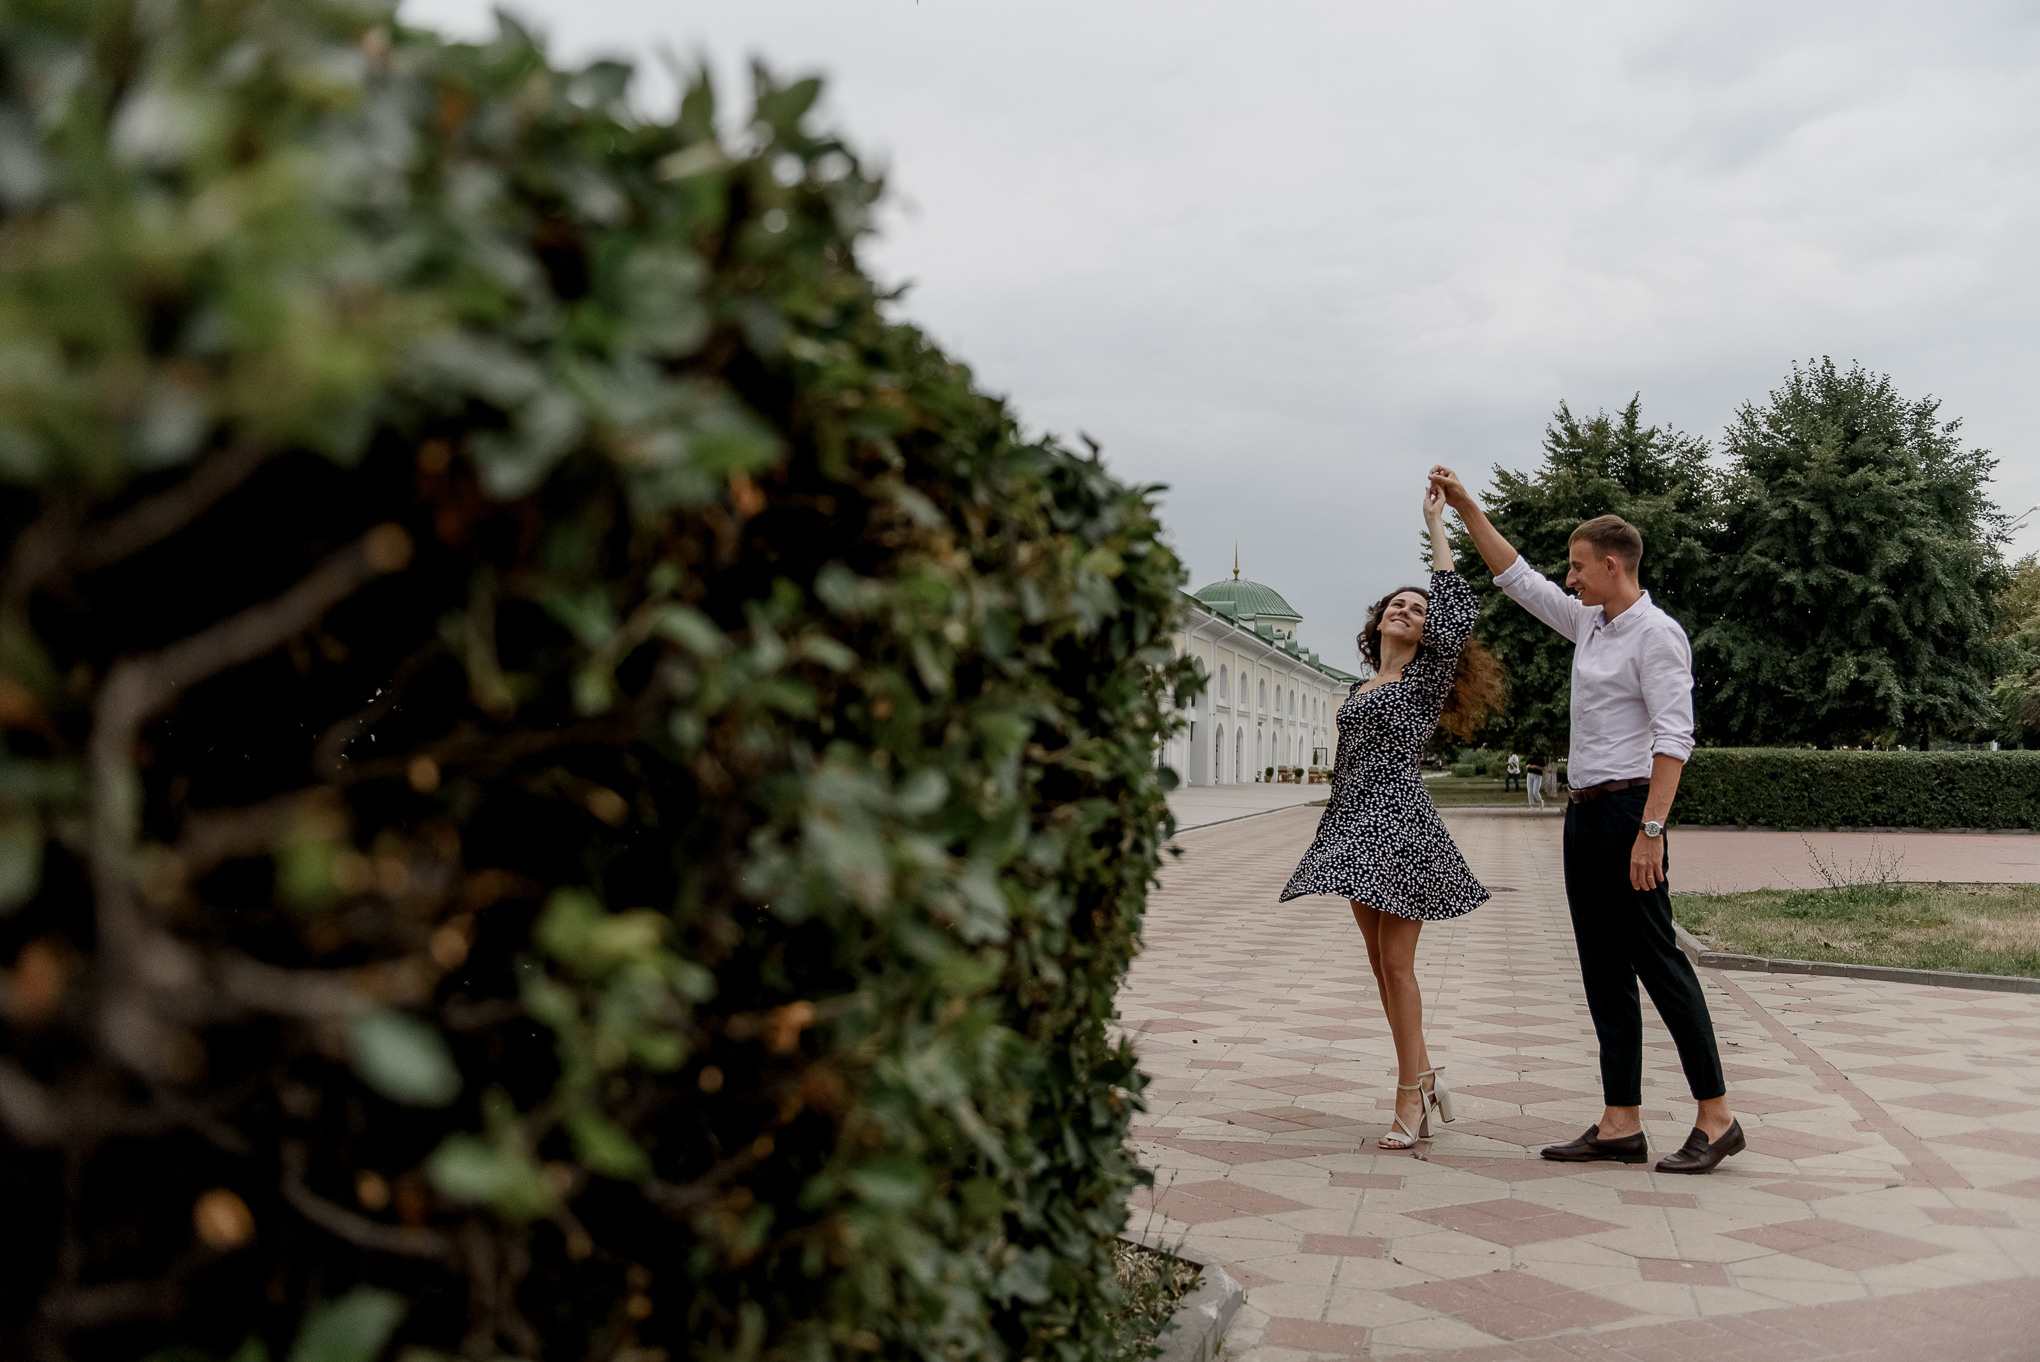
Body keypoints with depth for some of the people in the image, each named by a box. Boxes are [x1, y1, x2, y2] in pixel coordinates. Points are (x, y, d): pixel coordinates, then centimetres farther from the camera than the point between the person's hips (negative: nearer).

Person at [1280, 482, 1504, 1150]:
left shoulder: (1428, 678, -1)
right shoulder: (1361, 689, 18)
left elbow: (1459, 613, -15)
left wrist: (1435, 526, -9)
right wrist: (1330, 832, 18)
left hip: (1400, 825, -7)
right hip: (1355, 827, 7)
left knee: (1396, 962, -6)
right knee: (1379, 962, 11)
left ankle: (1410, 1093, 3)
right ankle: (1422, 1071, 24)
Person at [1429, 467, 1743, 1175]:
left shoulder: (1656, 634, -10)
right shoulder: (1589, 623, 15)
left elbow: (1674, 737, -17)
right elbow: (1517, 577, 25)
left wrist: (1650, 831, -24)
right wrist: (1464, 506, 23)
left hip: (1626, 807, -9)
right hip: (1583, 810, 9)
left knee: (1658, 962, -5)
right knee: (1604, 972, 7)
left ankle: (1716, 1117, 4)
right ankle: (1621, 1124, 11)